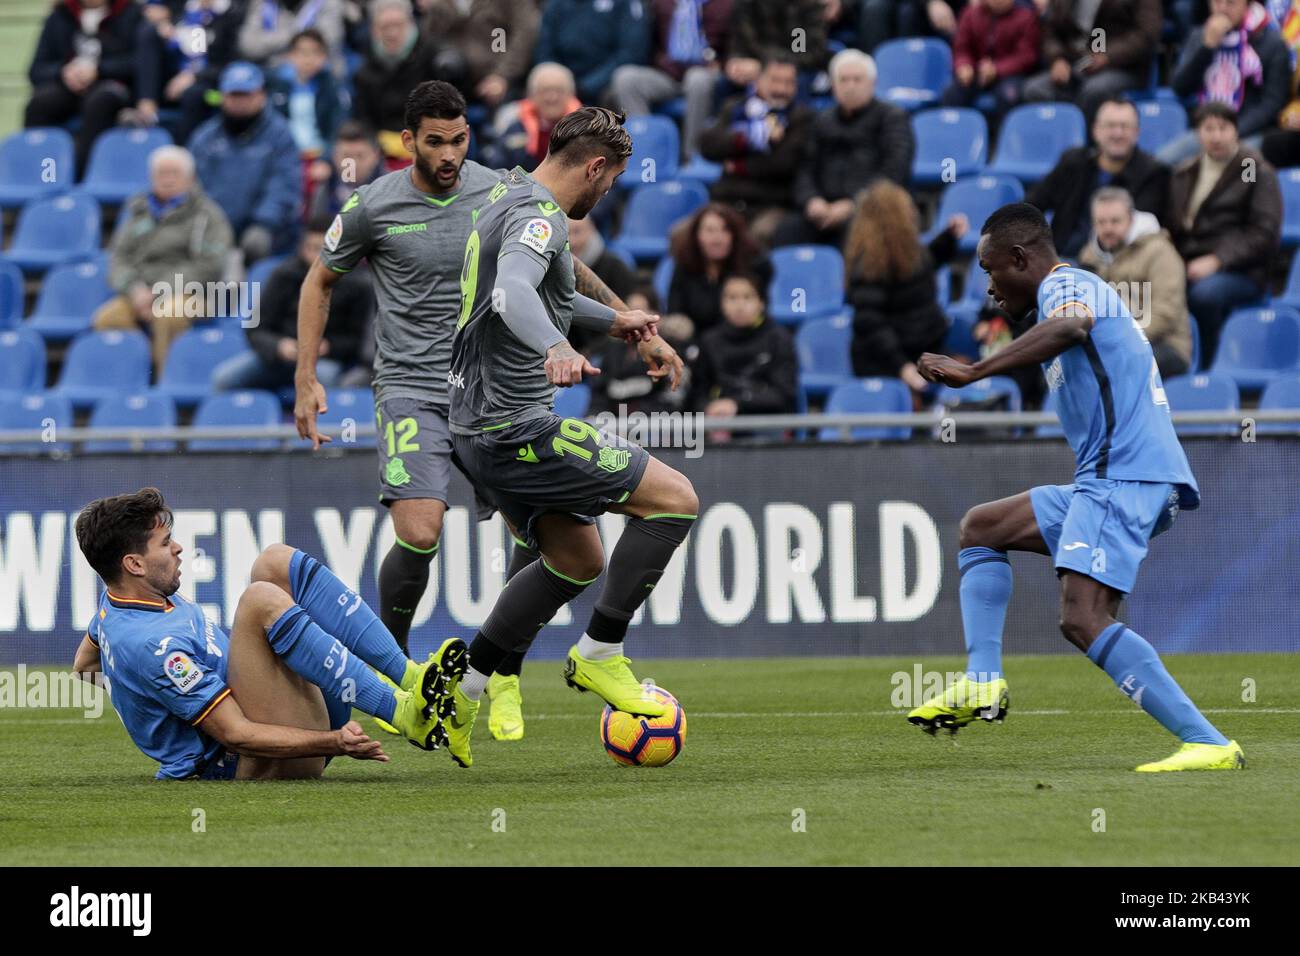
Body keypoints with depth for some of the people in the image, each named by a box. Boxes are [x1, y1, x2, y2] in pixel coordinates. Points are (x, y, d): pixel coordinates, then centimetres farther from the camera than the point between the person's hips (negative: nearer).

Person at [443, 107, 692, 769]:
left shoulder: (509, 202, 17)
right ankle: (599, 655, -4)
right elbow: (512, 294, -38)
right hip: (517, 429, -11)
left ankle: (461, 693, 19)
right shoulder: (538, 215, -16)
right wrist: (556, 349, -55)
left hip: (481, 424, 11)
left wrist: (613, 320, 43)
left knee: (577, 562, 22)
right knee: (674, 498, -8)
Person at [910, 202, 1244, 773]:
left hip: (1124, 477, -11)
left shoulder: (1066, 285, -5)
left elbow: (1071, 325, -30)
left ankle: (1209, 744, -27)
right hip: (1107, 481, 11)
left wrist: (973, 373, -33)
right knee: (981, 528, 20)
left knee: (1083, 619, -22)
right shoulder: (1081, 291, 26)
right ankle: (982, 682, 8)